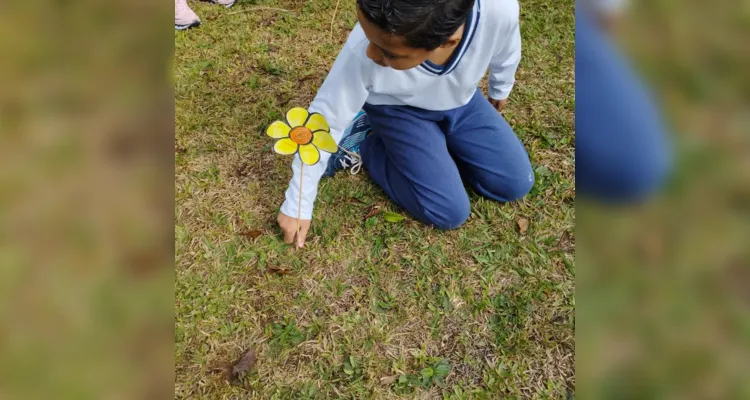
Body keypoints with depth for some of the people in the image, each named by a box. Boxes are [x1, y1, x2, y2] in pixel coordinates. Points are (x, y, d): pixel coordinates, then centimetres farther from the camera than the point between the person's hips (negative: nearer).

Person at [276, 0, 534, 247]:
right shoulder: (363, 52, -38)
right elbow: (325, 121, -25)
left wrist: (500, 92, 14)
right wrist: (297, 206, -16)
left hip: (461, 102, 3)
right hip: (398, 110, -3)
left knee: (517, 183, 1)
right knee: (449, 213, -12)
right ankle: (361, 144, 4)